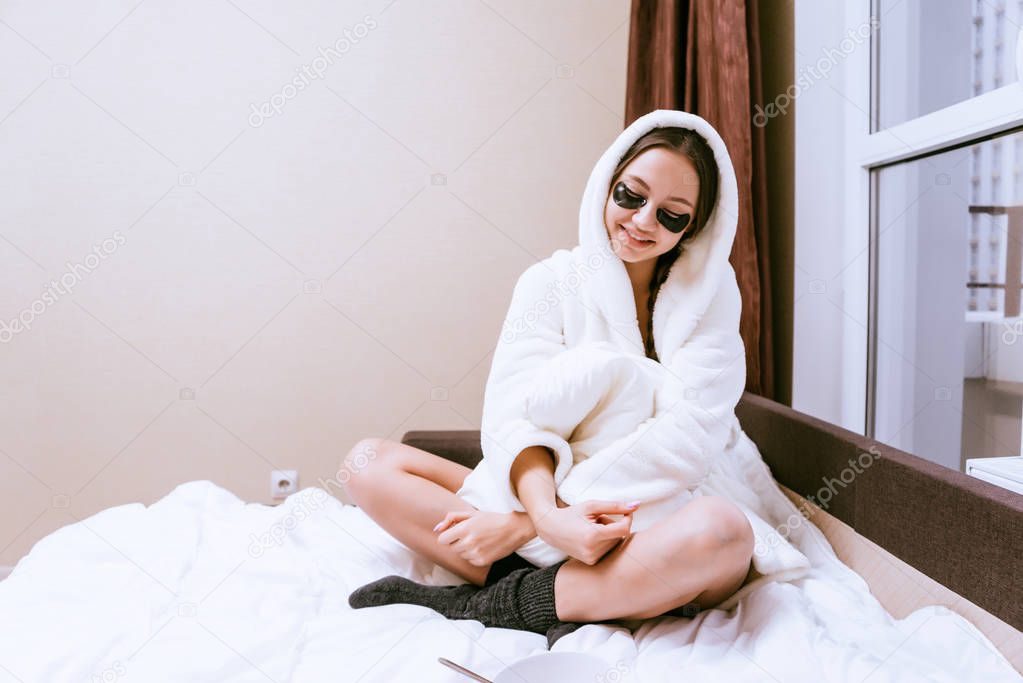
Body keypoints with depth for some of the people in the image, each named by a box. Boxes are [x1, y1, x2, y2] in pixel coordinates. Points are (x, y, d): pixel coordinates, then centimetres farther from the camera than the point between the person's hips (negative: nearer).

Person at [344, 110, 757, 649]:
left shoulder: (710, 291, 0)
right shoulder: (551, 281, 3)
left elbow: (690, 434, -14)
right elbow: (517, 413, -9)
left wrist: (521, 523, -20)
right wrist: (549, 516, -32)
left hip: (651, 527, -1)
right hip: (545, 497, 1)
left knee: (724, 530, -36)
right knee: (369, 461, -12)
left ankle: (492, 602, -19)